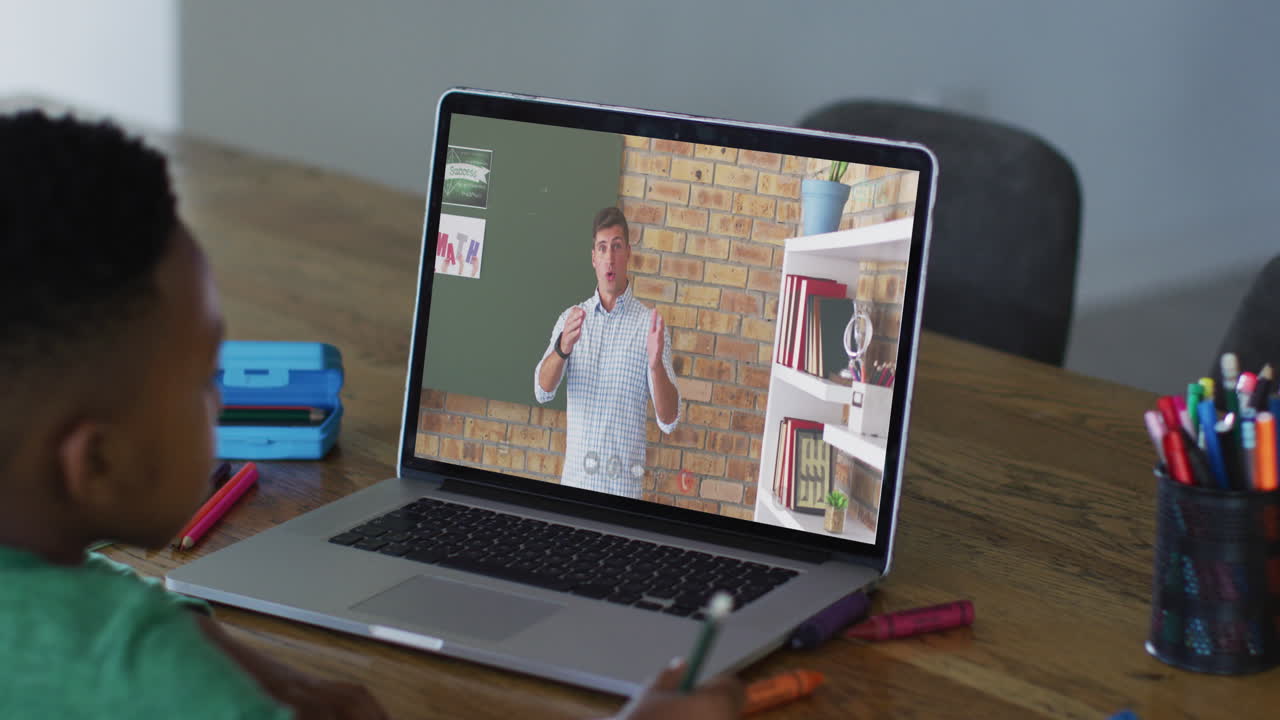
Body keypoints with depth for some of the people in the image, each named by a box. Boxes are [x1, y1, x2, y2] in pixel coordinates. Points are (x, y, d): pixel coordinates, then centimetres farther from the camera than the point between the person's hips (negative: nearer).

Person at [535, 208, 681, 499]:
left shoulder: (649, 324, -2)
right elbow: (542, 390, -6)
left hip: (622, 485, -2)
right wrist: (562, 349, -26)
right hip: (574, 478, 2)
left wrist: (656, 364, -26)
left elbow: (669, 420, -7)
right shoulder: (571, 319, 8)